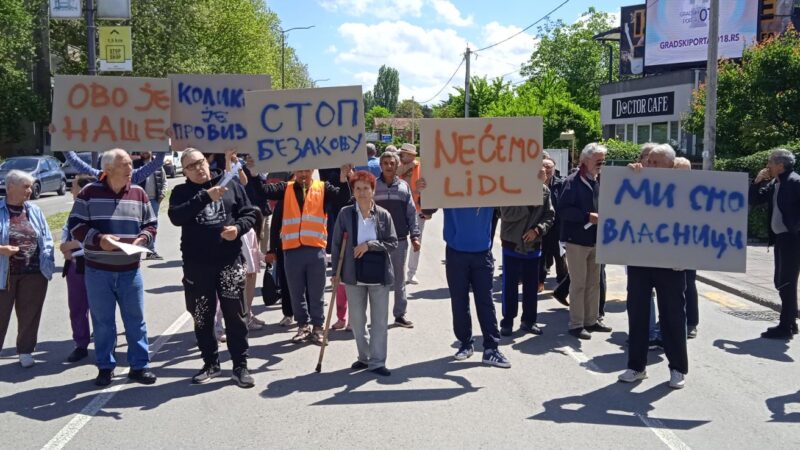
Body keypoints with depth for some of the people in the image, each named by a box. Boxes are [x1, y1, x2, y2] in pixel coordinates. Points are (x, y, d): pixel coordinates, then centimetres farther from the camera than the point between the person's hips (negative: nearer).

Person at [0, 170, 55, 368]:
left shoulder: (34, 211, 7)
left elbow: (46, 240, 8)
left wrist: (47, 265, -4)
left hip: (33, 273, 3)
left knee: (30, 314, 12)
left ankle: (25, 350, 26)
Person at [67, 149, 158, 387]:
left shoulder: (138, 193, 3)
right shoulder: (90, 193, -5)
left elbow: (151, 224, 10)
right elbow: (75, 224, -4)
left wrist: (142, 238, -11)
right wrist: (98, 239, -19)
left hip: (130, 270, 2)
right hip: (98, 271, -2)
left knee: (135, 319, 7)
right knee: (102, 321, 8)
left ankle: (139, 365, 18)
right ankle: (105, 367, 22)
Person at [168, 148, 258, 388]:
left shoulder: (231, 185, 7)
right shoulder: (181, 192, 6)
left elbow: (249, 213, 8)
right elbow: (176, 217, -13)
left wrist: (238, 227, -13)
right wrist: (205, 196, -20)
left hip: (230, 262, -1)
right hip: (196, 265, 1)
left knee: (235, 316, 2)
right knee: (202, 318, 10)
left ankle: (240, 365, 12)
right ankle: (210, 363, 26)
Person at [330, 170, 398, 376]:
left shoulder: (383, 215, -2)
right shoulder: (345, 213, -1)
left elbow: (392, 242, -2)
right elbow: (336, 243, 3)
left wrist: (369, 245, -14)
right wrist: (336, 271, 1)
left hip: (379, 273, -1)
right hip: (354, 273, 1)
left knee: (379, 320, 3)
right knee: (356, 319, 11)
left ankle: (377, 361, 12)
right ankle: (364, 357, 27)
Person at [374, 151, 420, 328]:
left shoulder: (404, 186, 7)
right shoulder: (373, 186, 1)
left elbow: (411, 213, 8)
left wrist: (414, 235, 3)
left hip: (400, 240, 2)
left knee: (399, 280, 8)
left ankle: (400, 314, 16)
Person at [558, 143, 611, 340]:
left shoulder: (597, 182, 11)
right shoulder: (572, 182, -13)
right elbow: (563, 210, -21)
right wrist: (588, 217, -24)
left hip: (595, 239, 8)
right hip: (577, 240, -8)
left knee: (594, 283, 14)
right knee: (578, 284, -3)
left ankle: (591, 320, 25)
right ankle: (576, 324, 5)